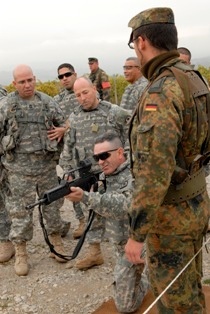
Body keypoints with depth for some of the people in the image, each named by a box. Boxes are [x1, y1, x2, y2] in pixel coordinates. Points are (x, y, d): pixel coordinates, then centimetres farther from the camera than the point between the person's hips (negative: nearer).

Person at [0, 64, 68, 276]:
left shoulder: (47, 102, 4)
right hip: (19, 166, -2)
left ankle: (56, 241, 30)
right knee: (20, 210, 4)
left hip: (46, 164, 2)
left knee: (52, 204, 12)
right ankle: (20, 253, 17)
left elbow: (64, 126, 12)